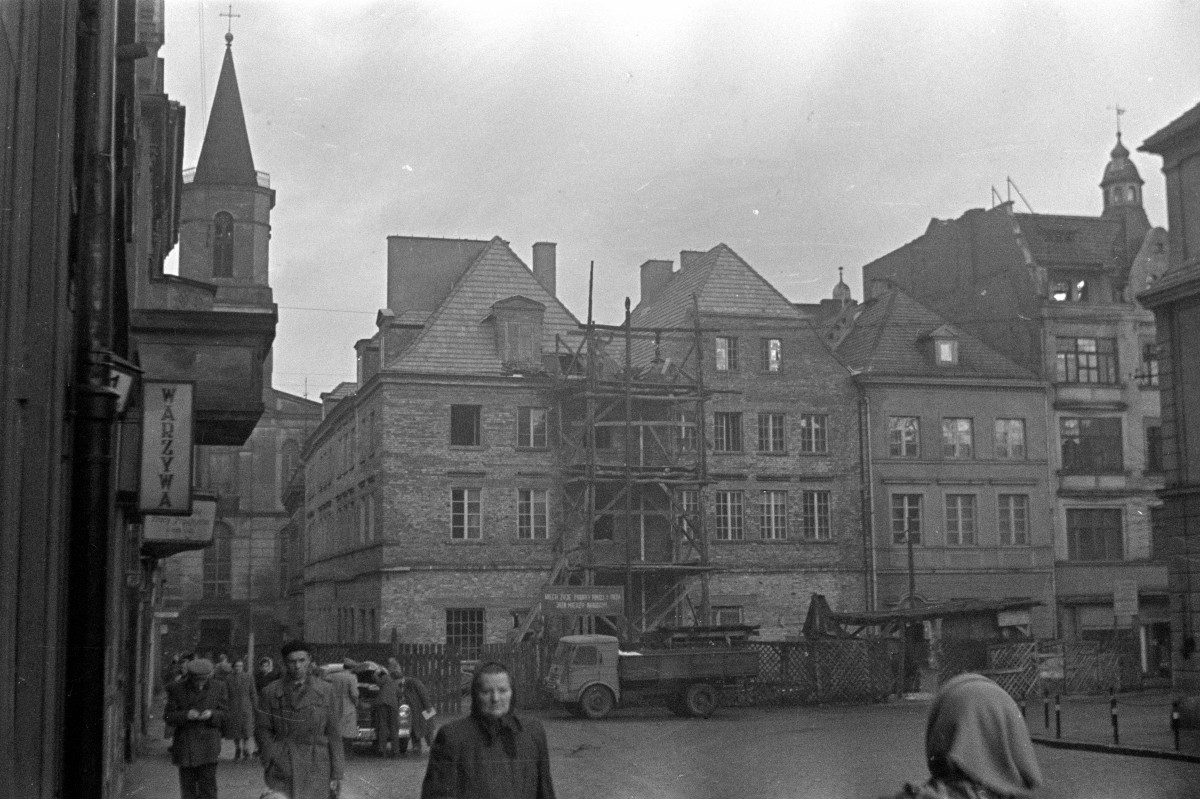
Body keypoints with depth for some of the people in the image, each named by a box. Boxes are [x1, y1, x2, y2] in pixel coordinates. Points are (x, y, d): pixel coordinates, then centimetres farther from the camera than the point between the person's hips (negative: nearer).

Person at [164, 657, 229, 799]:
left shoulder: (218, 688, 4)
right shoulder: (176, 689, 0)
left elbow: (225, 714, 8)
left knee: (208, 786, -5)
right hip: (185, 744, 0)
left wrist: (212, 714, -13)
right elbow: (168, 716, 0)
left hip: (209, 744, 0)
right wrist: (186, 715, -19)